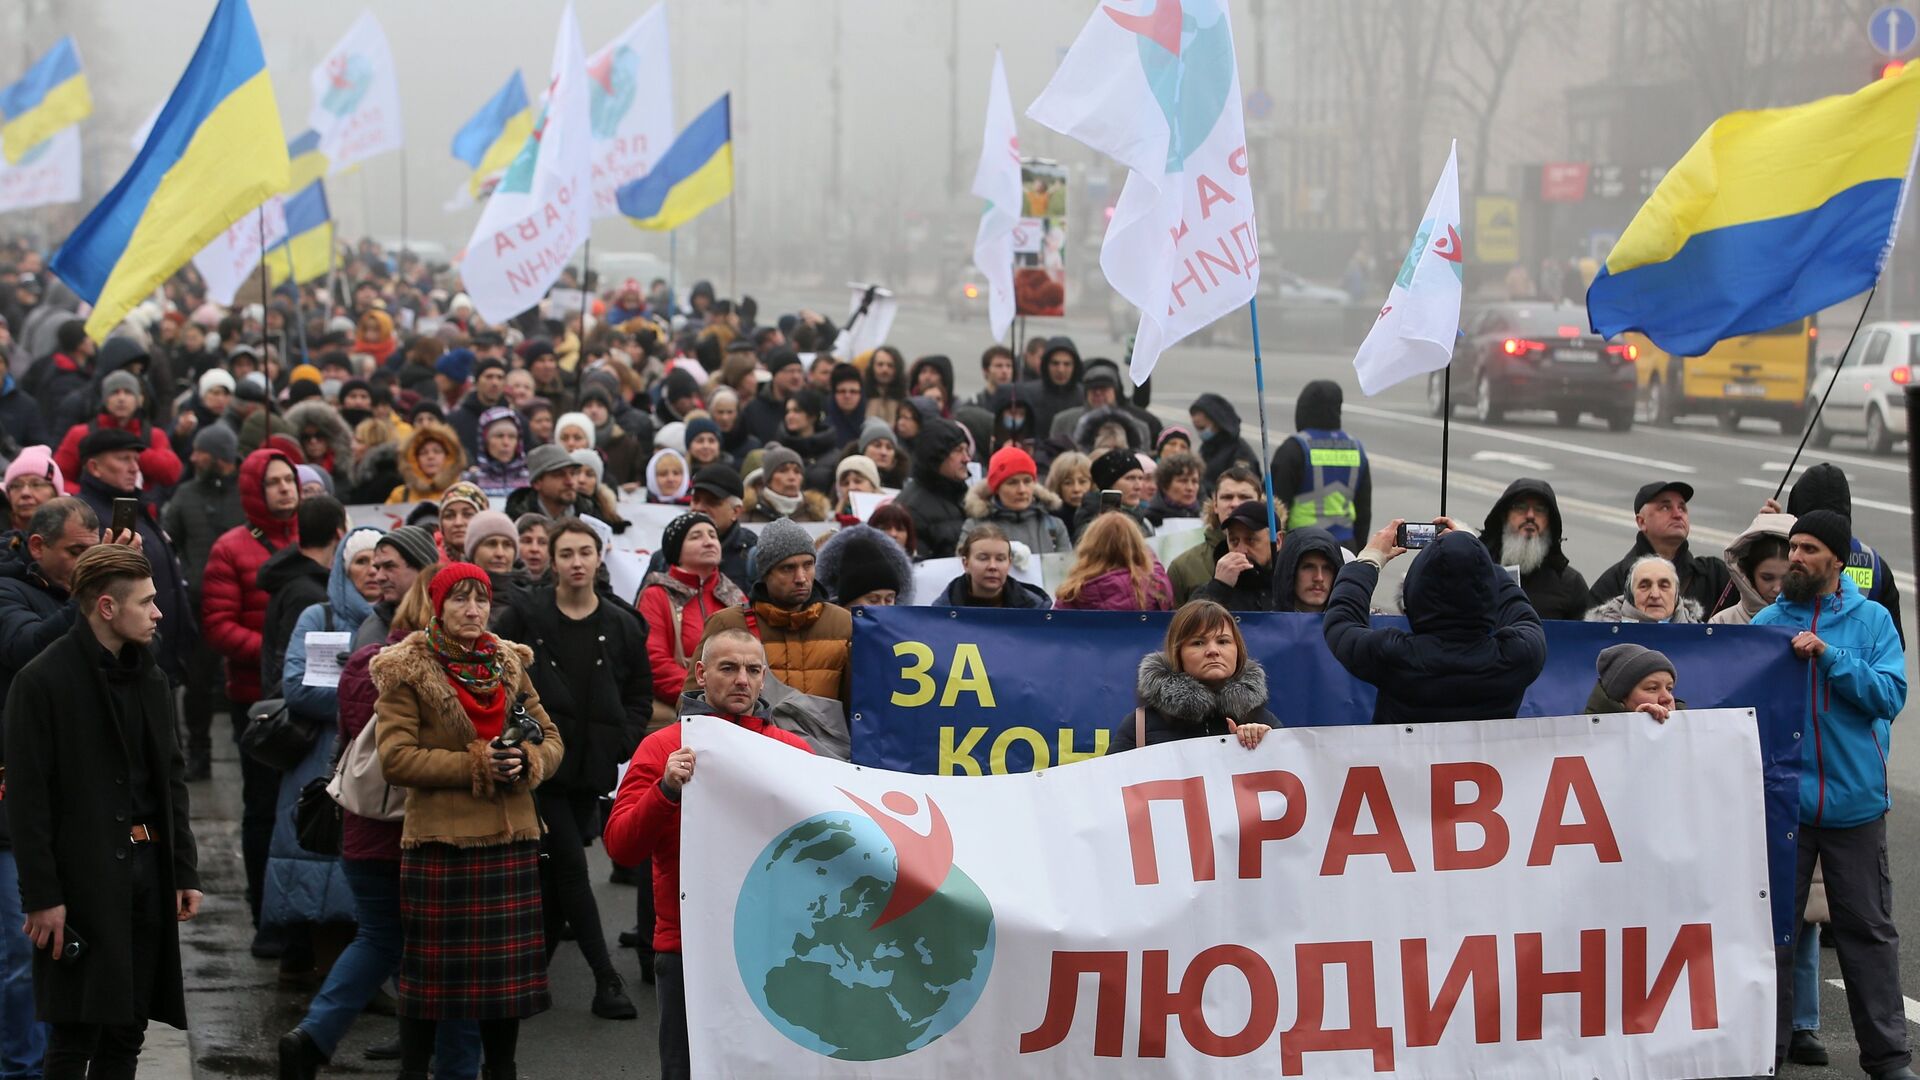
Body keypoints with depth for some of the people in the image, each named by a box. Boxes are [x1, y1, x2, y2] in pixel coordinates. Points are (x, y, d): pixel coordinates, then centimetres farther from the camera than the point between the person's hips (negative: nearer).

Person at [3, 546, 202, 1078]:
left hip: (148, 871, 6)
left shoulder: (151, 679, 13)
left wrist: (185, 870, 11)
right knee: (75, 1037, -5)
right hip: (84, 879, -6)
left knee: (127, 1033, 8)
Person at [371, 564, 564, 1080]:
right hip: (438, 840, -5)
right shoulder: (407, 671, -4)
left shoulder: (509, 664, 12)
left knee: (506, 966, 9)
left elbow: (551, 739, 12)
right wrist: (476, 765, -16)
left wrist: (526, 760, -11)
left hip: (510, 838, 5)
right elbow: (395, 757, -12)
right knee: (429, 969, 1)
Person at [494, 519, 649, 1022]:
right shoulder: (526, 617, -2)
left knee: (555, 871, 8)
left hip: (592, 766, 3)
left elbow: (640, 695, 13)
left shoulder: (621, 626, 7)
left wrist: (621, 742, -1)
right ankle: (606, 980, -8)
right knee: (570, 864, -9)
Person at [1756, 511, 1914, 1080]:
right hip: (1782, 795, 1)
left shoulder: (1871, 620, 2)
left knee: (1868, 929, 7)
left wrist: (1829, 655, -17)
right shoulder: (1767, 623, 4)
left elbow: (1891, 695, -9)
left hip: (1855, 798, -1)